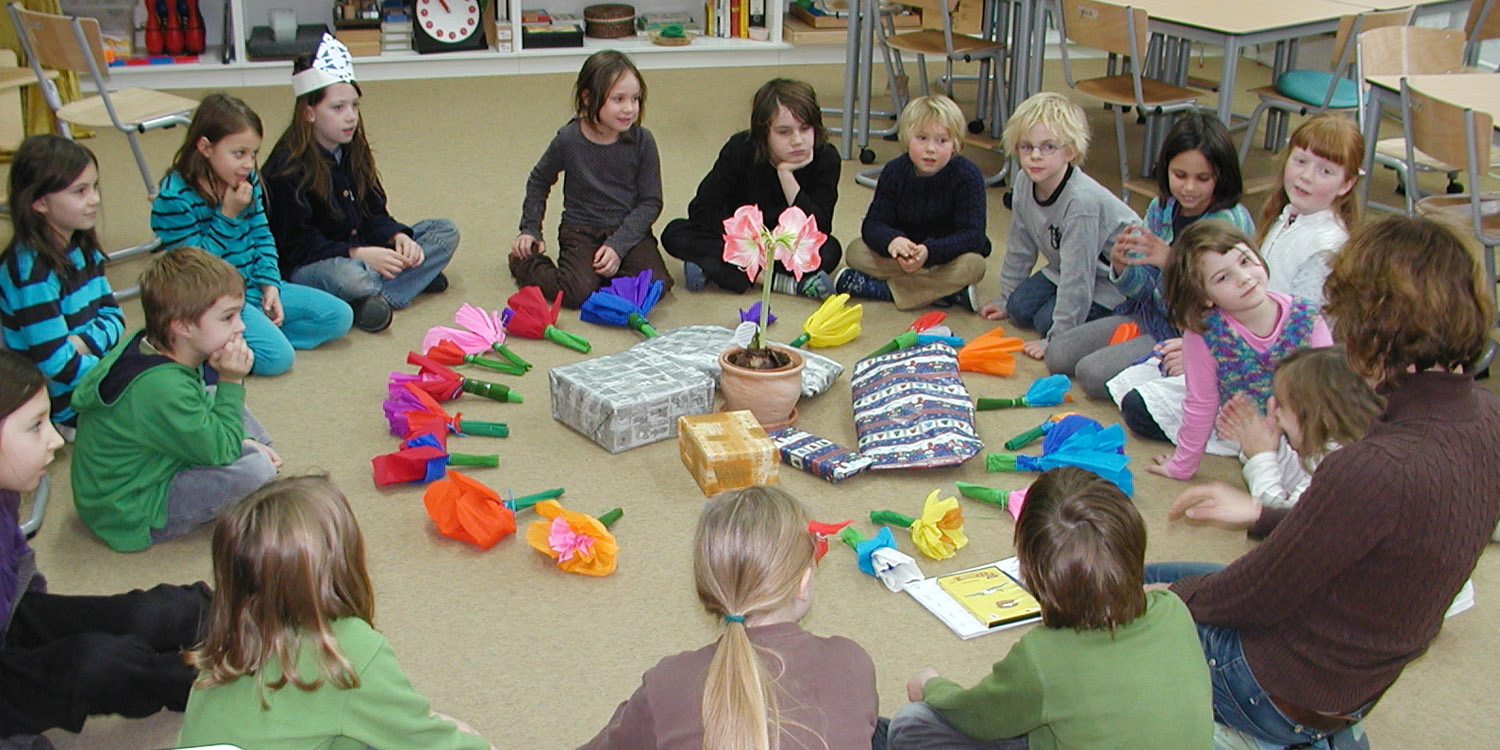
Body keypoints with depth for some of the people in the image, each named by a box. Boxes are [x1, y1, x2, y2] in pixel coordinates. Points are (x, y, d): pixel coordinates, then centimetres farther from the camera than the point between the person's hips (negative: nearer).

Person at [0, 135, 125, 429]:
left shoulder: (82, 248, 3)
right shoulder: (33, 271, -23)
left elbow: (113, 315, 6)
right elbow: (58, 365, -25)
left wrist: (84, 343, -15)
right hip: (67, 400, -8)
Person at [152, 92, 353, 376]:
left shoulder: (248, 181, 4)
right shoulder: (174, 199, -17)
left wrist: (270, 284, -2)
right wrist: (228, 215, -21)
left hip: (255, 287, 8)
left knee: (339, 316, 0)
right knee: (277, 356, -27)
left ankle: (260, 331, -4)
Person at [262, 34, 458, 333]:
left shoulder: (353, 152, 7)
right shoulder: (288, 168, -16)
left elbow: (373, 215, 10)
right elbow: (299, 245, -19)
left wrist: (398, 237, -12)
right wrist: (360, 254, -29)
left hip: (361, 251, 9)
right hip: (304, 269, -9)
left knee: (445, 232, -1)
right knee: (346, 275, -44)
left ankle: (376, 295, -21)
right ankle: (413, 277, -14)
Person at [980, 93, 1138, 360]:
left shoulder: (1081, 200, -37)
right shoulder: (1024, 183, -13)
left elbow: (1077, 275, -33)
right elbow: (1019, 249, 3)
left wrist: (1055, 341, -29)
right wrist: (1005, 299, 11)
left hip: (1114, 278, -8)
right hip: (1064, 270, 8)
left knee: (1048, 321, -16)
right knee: (1020, 307, -3)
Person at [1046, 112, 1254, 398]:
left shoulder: (1232, 223, -20)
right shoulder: (1161, 208, -1)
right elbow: (1142, 288, 3)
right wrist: (1120, 265, -20)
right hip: (1151, 314, 7)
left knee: (1092, 373, -18)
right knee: (1058, 355, 2)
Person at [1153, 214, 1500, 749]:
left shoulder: (1378, 469, -37)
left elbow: (1256, 598, -22)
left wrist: (1172, 596, -3)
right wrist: (1260, 515, 12)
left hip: (1281, 694, -8)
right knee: (1147, 577, 24)